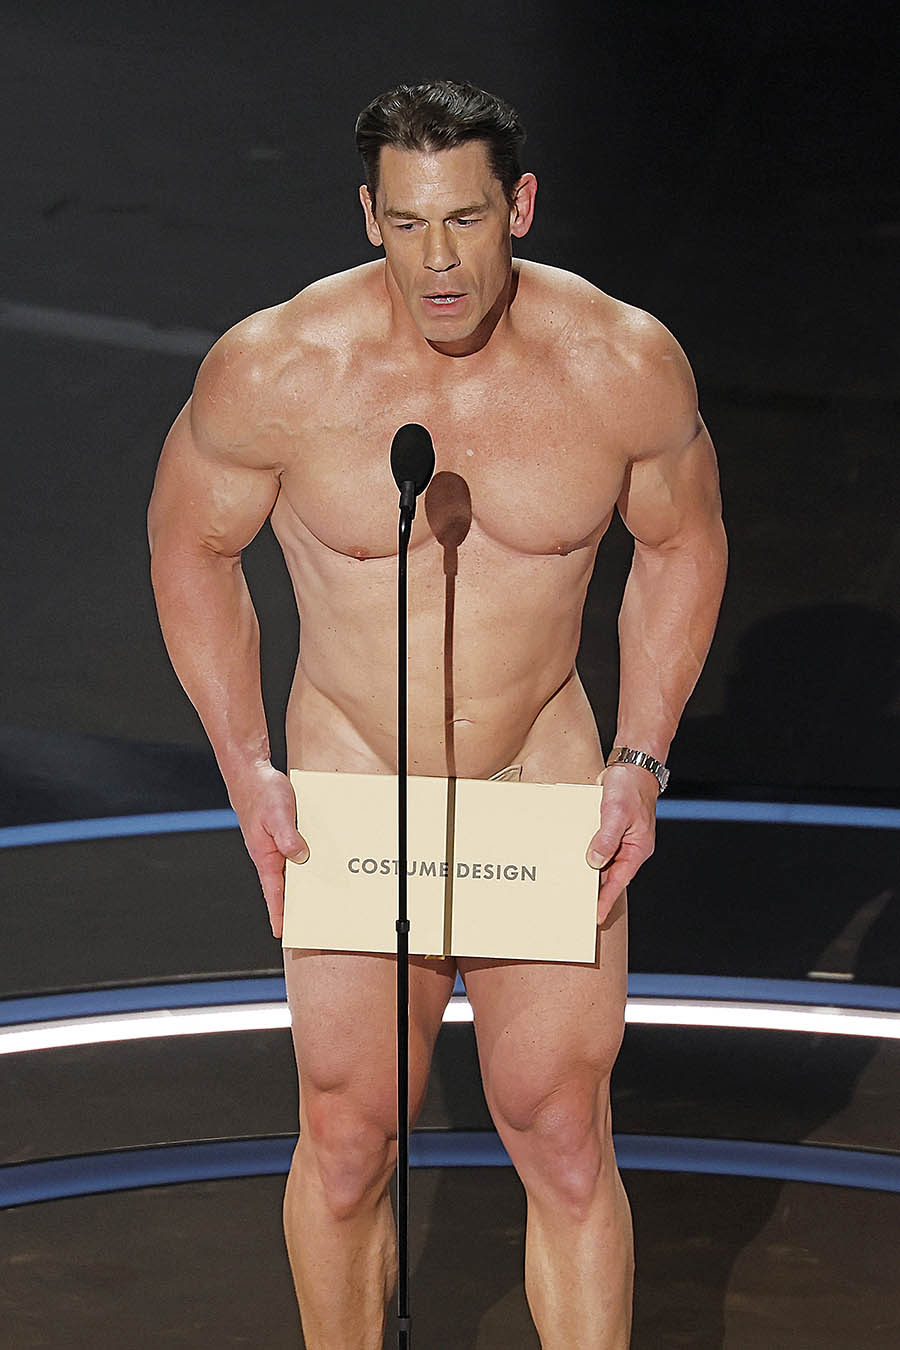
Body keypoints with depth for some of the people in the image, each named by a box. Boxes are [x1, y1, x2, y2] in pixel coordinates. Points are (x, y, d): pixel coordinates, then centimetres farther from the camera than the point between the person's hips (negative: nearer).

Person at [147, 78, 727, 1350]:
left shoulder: (625, 366, -15)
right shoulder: (275, 371, -18)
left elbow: (684, 540, 4)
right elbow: (190, 541, 0)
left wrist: (642, 762, -2)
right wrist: (246, 768, -6)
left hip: (546, 785, 1)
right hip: (349, 785, 0)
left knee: (564, 1143, 3)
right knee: (347, 1147, 4)